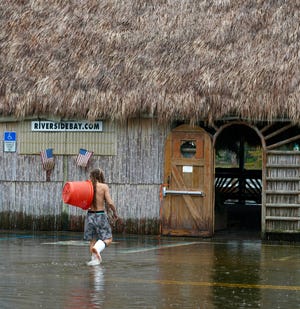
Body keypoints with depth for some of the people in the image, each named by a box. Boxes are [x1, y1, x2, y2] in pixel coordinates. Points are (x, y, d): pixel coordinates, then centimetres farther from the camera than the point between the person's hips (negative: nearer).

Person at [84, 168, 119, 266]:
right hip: (101, 215, -4)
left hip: (90, 215, 4)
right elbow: (110, 203, -12)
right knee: (108, 238, 4)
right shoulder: (104, 186, -8)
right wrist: (115, 212, 3)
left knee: (93, 239, 16)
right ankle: (97, 248, -24)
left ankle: (94, 259, 9)